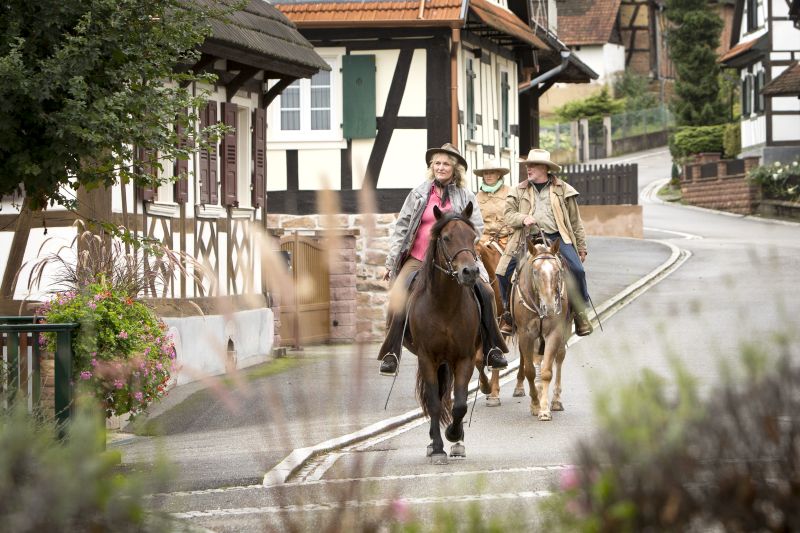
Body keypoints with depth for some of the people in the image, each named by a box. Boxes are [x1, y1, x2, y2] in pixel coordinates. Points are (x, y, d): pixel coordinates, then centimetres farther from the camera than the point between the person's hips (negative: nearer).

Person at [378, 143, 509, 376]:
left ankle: (491, 350, -3)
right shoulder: (419, 194, 6)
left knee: (485, 293, -15)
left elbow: (476, 228, 5)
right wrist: (391, 261, 4)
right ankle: (390, 354, -16)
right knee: (397, 298, -24)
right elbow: (401, 228, 8)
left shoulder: (466, 197, 6)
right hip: (417, 260, -1)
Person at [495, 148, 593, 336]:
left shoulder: (564, 190, 10)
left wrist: (581, 248, 10)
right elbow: (508, 214, 9)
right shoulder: (519, 191, 14)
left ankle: (580, 313, -6)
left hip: (557, 238, -2)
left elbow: (575, 222, 13)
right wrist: (523, 218, -13)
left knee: (577, 270, -22)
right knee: (503, 272, -11)